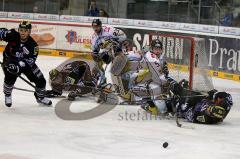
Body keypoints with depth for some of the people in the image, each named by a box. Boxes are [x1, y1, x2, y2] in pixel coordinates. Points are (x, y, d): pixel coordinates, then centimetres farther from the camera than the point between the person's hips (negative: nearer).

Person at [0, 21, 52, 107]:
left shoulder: (33, 45, -25)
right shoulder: (12, 35, -25)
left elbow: (30, 60, -27)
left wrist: (19, 66, -41)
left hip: (25, 62, 2)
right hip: (10, 60, -2)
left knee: (40, 80, 1)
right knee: (10, 77, -26)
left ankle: (40, 97, 31)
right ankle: (7, 95, 6)